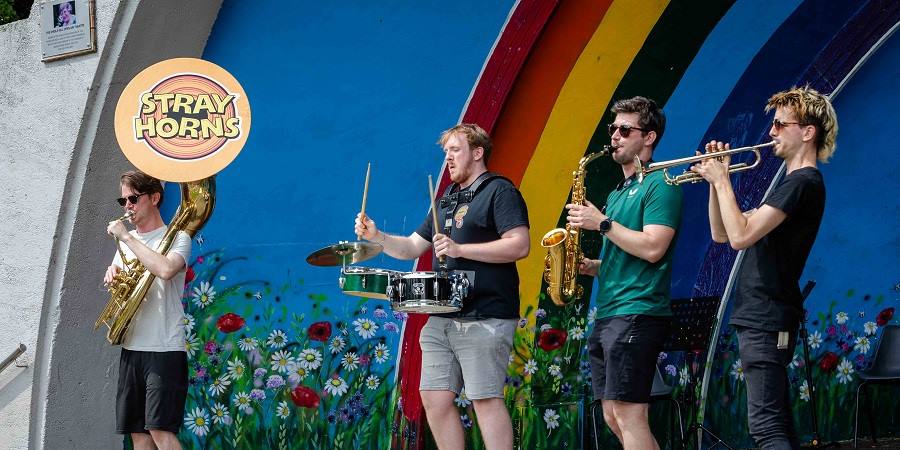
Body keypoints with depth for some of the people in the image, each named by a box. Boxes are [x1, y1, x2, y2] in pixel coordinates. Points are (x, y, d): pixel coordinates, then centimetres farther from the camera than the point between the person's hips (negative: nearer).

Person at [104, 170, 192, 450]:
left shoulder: (177, 238, -4)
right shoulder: (126, 242, 17)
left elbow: (165, 269, -25)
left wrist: (126, 237, -17)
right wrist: (112, 273, 1)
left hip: (164, 350, -7)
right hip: (131, 347, 7)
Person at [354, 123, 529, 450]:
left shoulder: (499, 191, -3)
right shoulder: (447, 200, 23)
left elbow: (520, 245, -16)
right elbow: (413, 247, 24)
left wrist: (460, 249, -20)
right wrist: (377, 237, 5)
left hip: (484, 318, -8)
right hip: (441, 318, 8)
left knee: (485, 399, -9)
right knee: (434, 398, 4)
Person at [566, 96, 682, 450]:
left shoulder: (659, 185, -6)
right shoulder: (619, 192, 22)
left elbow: (652, 249, -18)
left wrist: (602, 223, -11)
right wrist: (588, 266, 9)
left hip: (638, 314, -10)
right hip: (607, 315, 10)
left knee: (628, 413, -12)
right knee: (613, 417, 8)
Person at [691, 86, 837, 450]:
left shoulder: (803, 182, -13)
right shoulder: (794, 183, 20)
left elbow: (741, 236, -23)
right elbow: (721, 233, 19)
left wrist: (721, 180, -12)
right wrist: (716, 180, 7)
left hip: (766, 320, -11)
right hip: (760, 316, 11)